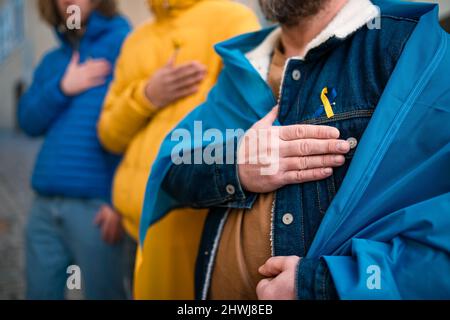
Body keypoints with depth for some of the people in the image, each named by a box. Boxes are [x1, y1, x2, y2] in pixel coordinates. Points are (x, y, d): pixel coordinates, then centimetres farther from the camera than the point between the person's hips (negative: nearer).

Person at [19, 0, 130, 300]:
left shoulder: (124, 44, -4)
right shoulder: (52, 60, 17)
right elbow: (29, 121, 10)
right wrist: (62, 88, -8)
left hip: (95, 203, -6)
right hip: (45, 202, 6)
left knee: (103, 294, 3)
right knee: (40, 292, 13)